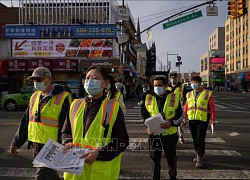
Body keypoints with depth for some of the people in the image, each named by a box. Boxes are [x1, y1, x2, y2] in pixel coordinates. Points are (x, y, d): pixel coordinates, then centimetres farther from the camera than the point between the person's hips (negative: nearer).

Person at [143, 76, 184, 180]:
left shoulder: (174, 98, -4)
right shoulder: (149, 98, 2)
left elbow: (180, 115, 1)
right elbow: (146, 115, 12)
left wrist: (172, 123, -17)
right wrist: (148, 127, -5)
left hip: (170, 134, -1)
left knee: (171, 158, 16)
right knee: (155, 159, 5)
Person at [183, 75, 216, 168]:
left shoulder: (207, 94, -2)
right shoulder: (189, 94, 11)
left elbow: (212, 107, -2)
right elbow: (186, 106, 14)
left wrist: (213, 119, -4)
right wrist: (184, 117, 7)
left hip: (202, 120, -5)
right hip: (192, 120, 5)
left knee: (200, 139, -7)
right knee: (195, 139, 13)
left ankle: (200, 158, 3)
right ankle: (198, 154, 32)